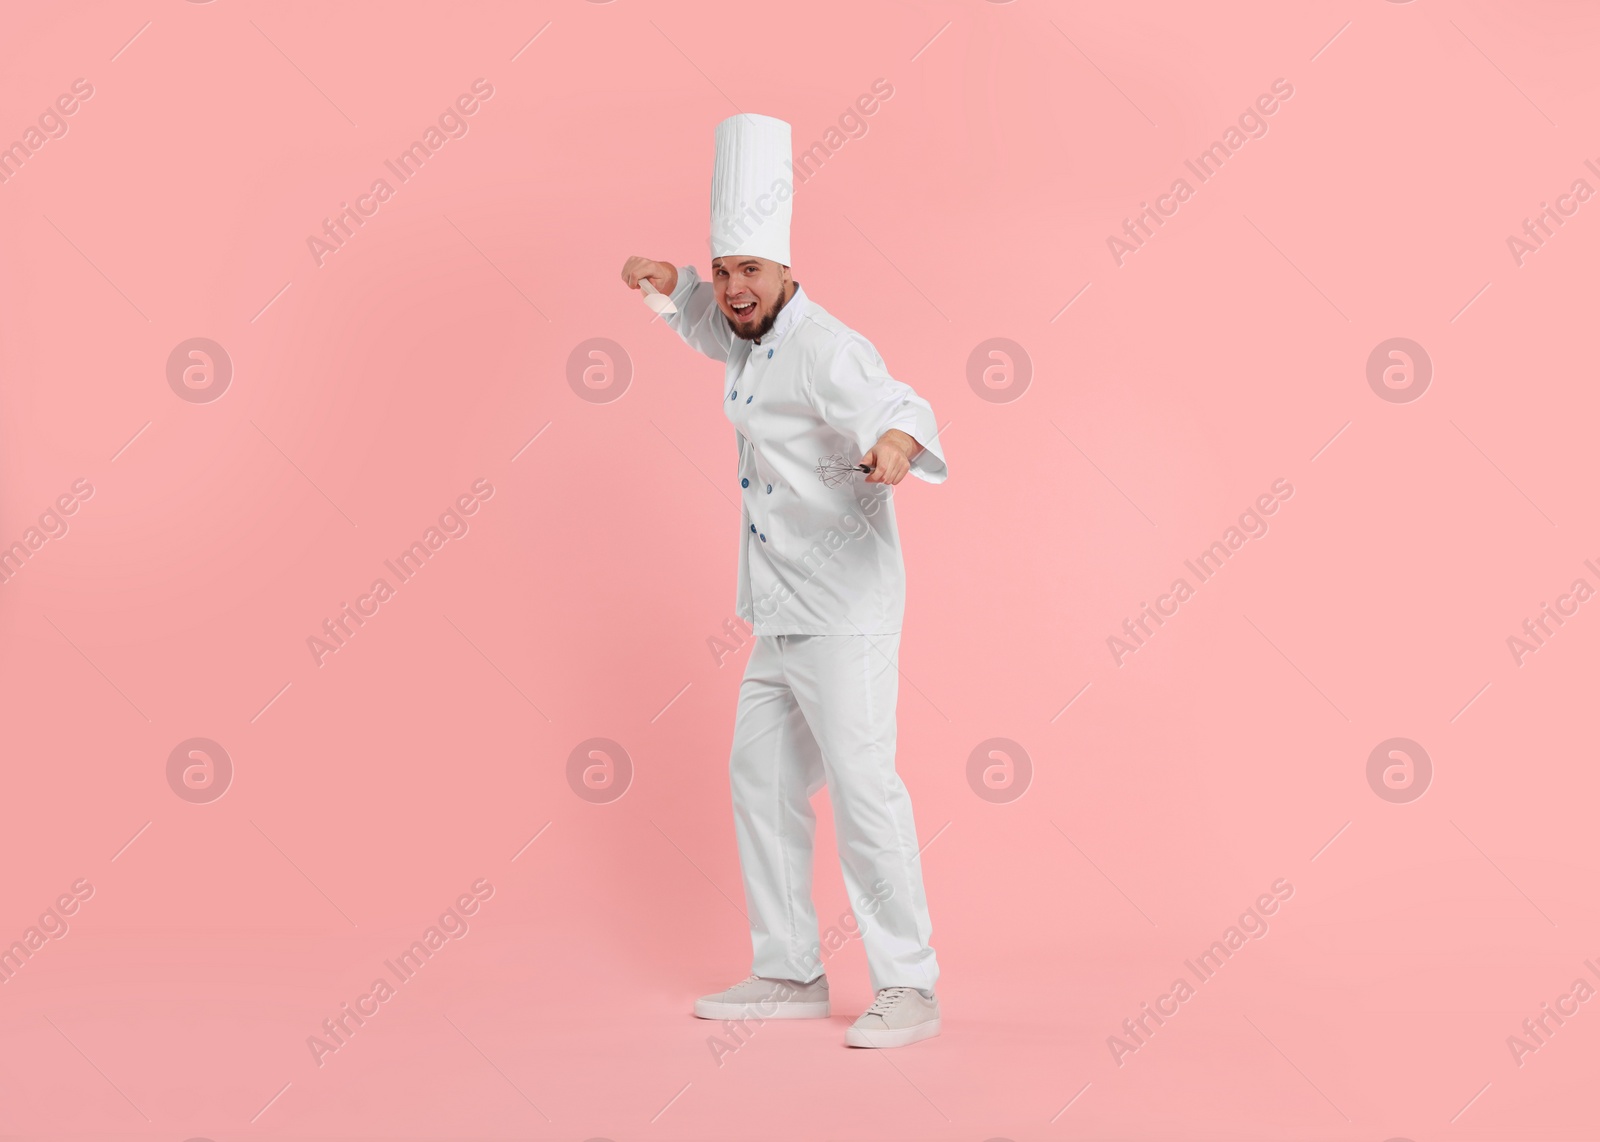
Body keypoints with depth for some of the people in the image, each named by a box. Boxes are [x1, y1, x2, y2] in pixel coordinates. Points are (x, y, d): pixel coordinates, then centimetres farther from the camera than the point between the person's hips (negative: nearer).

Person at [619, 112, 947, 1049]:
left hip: (844, 613, -10)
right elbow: (715, 324, 34)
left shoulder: (825, 349, -17)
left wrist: (894, 442, -59)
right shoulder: (755, 343, 11)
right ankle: (791, 974, 25)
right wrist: (670, 284, 14)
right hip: (781, 619, 10)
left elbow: (893, 403, -36)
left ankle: (909, 989, -5)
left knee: (862, 786, -13)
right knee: (763, 782, 14)